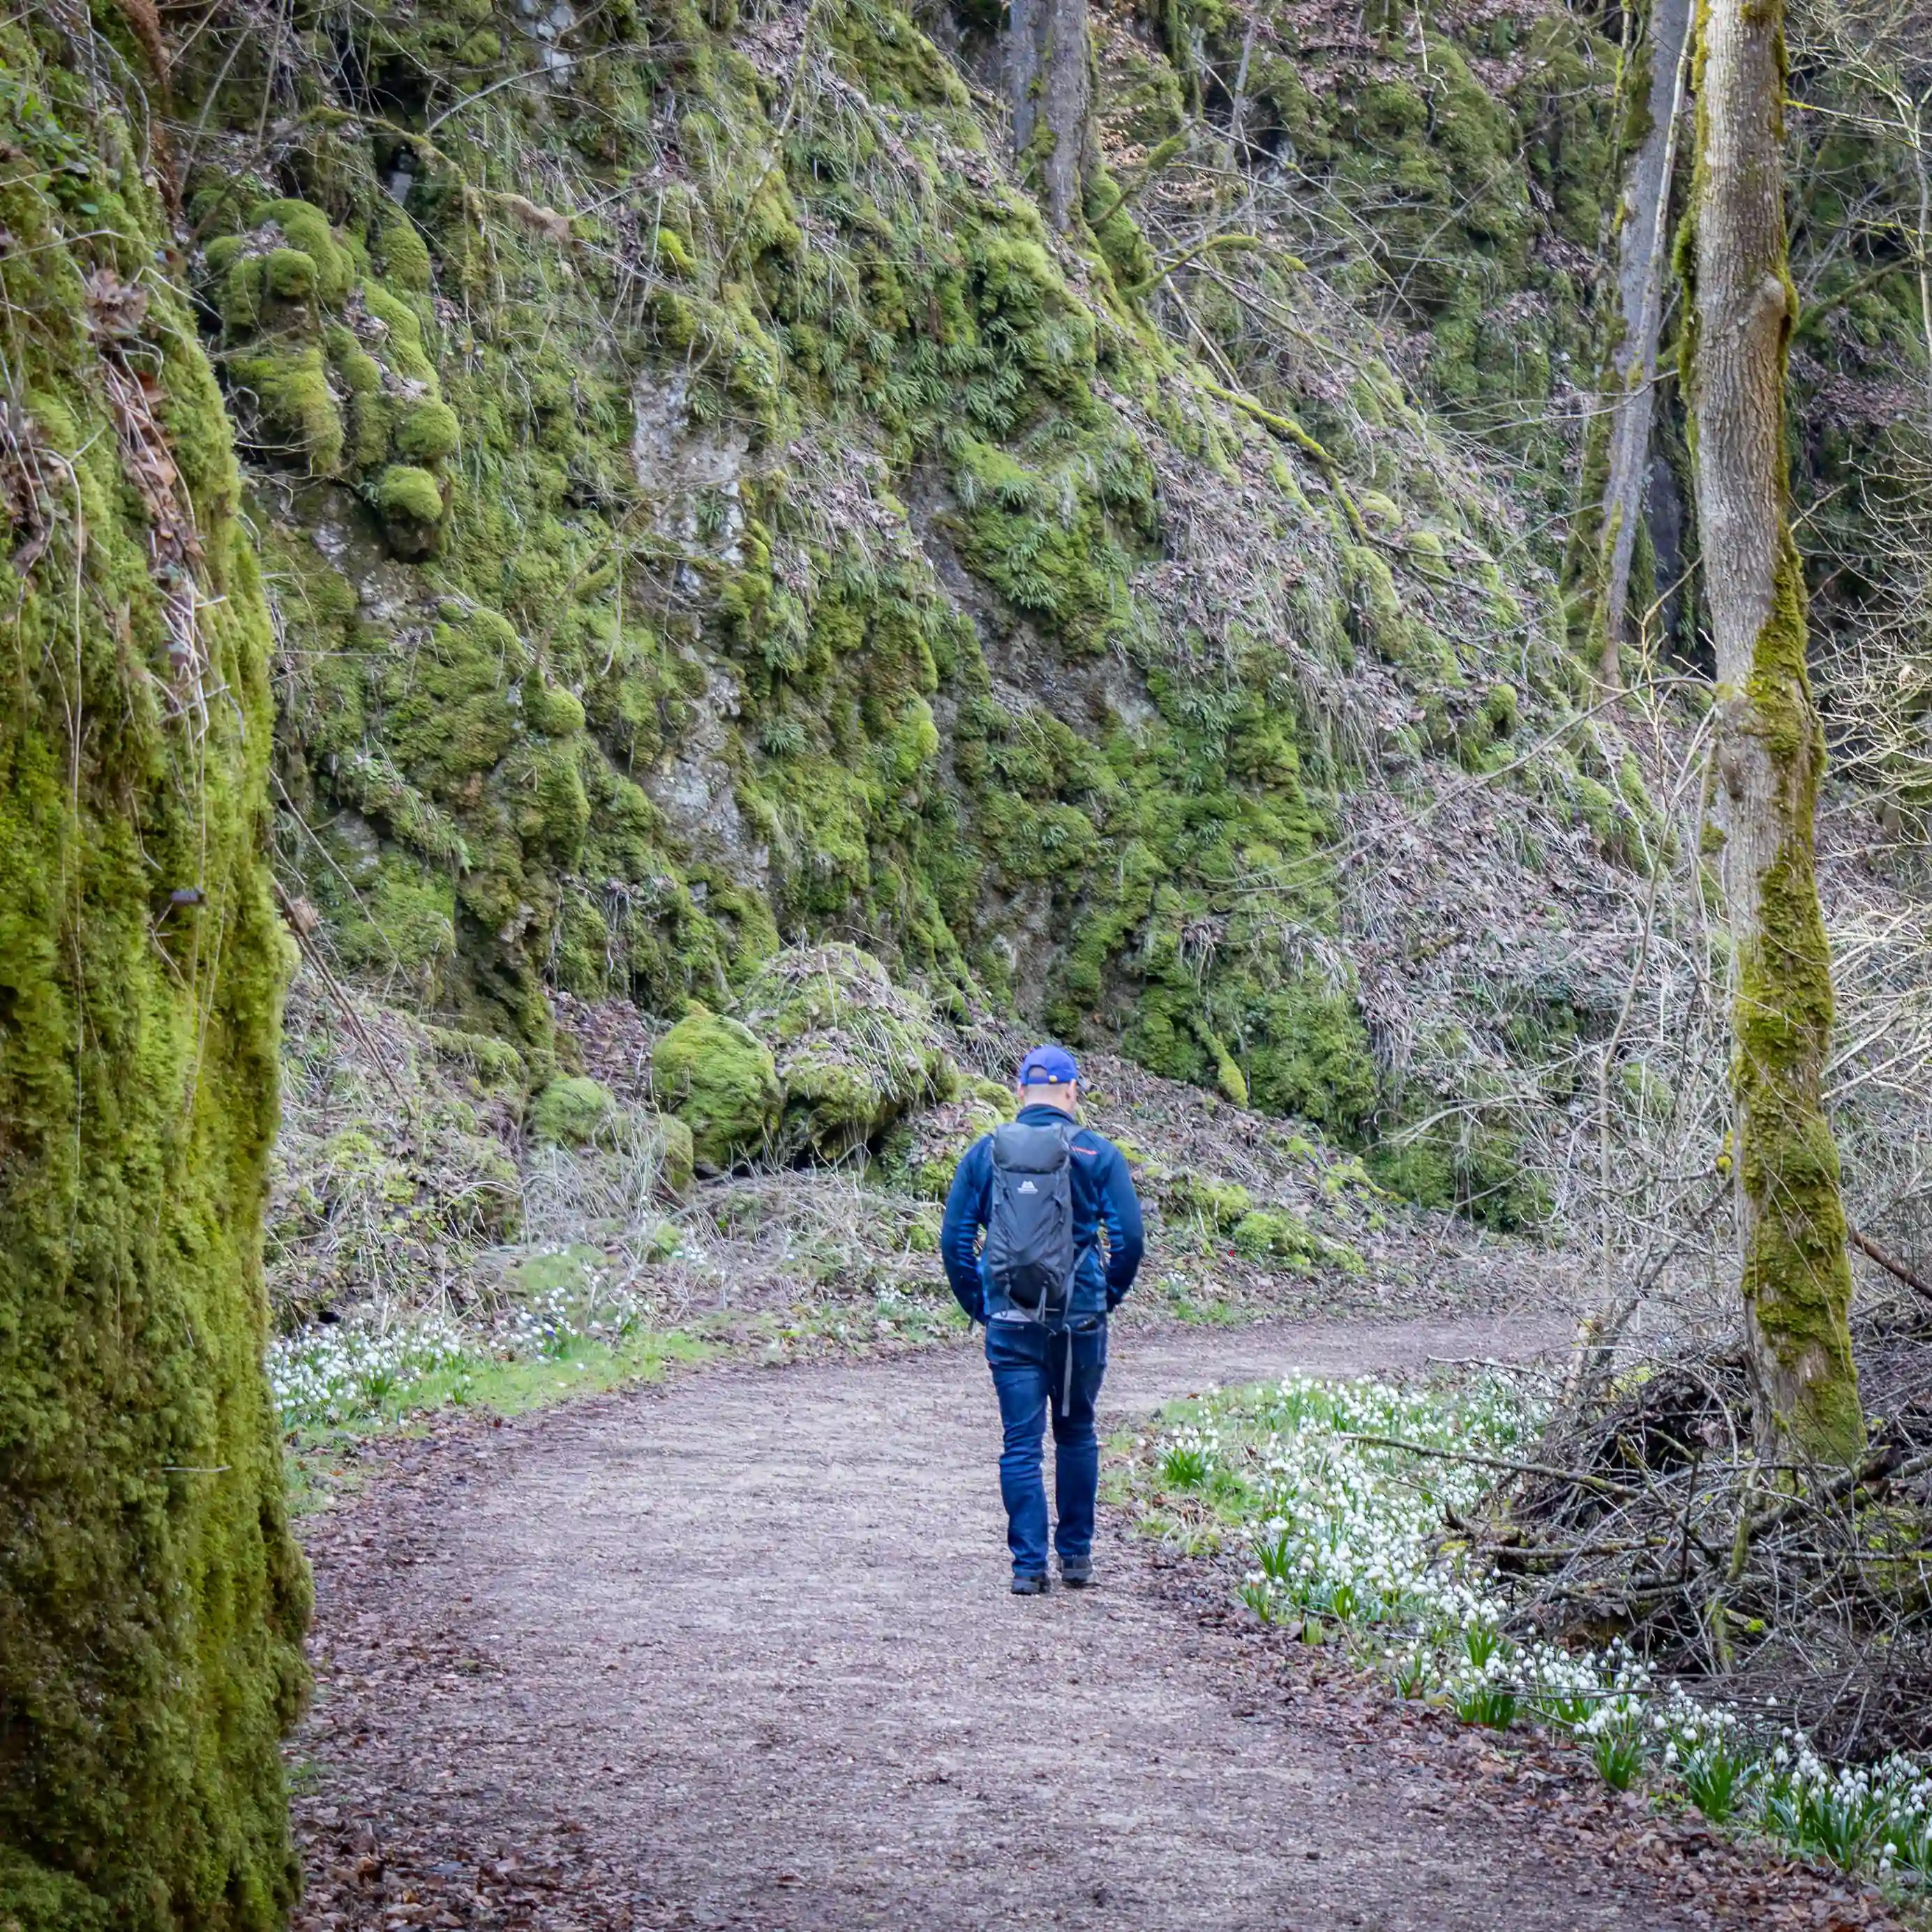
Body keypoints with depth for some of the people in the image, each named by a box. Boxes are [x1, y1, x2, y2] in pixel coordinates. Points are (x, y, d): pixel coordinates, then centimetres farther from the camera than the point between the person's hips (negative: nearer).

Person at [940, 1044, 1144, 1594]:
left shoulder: (985, 1153, 3)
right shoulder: (1098, 1153, -2)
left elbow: (954, 1239, 2)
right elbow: (1129, 1237, -6)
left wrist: (977, 1304, 12)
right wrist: (1107, 1296, 10)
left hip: (1009, 1322, 0)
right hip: (1079, 1320, 0)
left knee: (1021, 1442, 3)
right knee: (1076, 1435, 16)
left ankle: (1028, 1565, 0)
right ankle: (1076, 1555, 21)